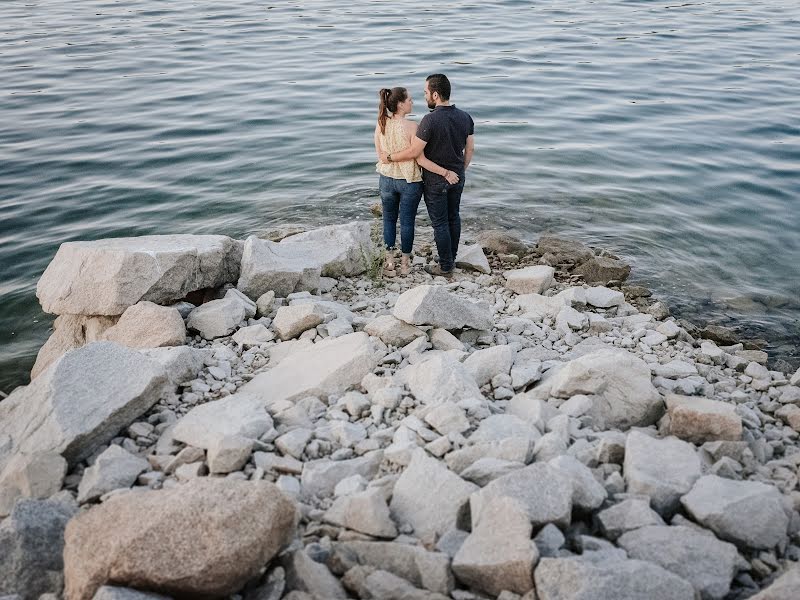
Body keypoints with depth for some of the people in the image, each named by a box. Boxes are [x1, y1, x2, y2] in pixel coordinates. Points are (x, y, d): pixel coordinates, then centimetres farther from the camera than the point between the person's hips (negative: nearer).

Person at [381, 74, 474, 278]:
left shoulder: (430, 120, -25)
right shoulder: (465, 117, -4)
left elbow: (414, 152, -22)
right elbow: (470, 149, 4)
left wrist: (390, 157, -7)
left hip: (435, 181, -6)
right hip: (457, 178, 6)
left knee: (440, 223, 5)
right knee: (453, 217, 19)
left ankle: (446, 267, 15)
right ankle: (451, 259, 33)